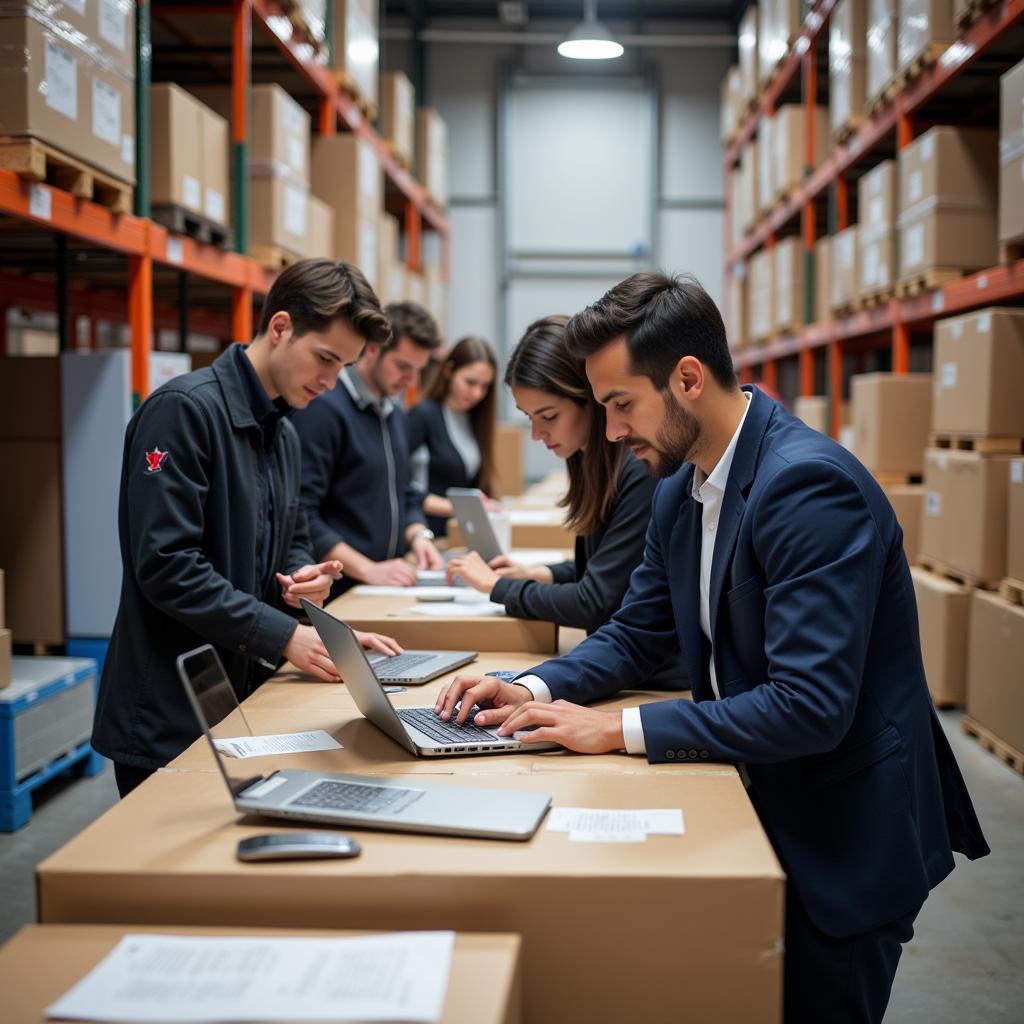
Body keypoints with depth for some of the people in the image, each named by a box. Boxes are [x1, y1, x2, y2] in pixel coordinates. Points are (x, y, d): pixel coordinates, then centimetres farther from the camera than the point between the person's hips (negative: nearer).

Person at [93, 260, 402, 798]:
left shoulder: (281, 432, 13)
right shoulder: (185, 409, -15)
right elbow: (166, 563, -22)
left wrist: (303, 576, -3)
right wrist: (284, 636, -21)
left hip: (243, 701, 8)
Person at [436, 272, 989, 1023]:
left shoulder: (810, 483, -26)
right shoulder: (680, 488, 1)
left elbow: (809, 707, -31)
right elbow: (637, 635, 10)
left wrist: (621, 729, -27)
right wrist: (535, 690, -8)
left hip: (848, 829, -7)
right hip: (759, 797, 8)